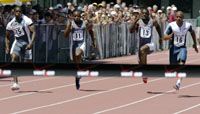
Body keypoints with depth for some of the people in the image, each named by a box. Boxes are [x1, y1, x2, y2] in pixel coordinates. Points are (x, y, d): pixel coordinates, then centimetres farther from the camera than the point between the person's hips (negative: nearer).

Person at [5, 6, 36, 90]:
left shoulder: (27, 20, -10)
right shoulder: (11, 24, 2)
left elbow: (33, 32, -14)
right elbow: (7, 37, 16)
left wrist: (31, 43, -27)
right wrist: (7, 47, 4)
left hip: (26, 43, -2)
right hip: (17, 42, 2)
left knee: (27, 63, 1)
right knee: (14, 57, -23)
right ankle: (15, 83, -26)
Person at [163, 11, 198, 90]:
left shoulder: (187, 25, -9)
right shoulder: (171, 25, -14)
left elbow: (192, 32, 14)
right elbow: (164, 37, -10)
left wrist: (195, 44, 18)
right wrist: (169, 37, -33)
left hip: (182, 48, 0)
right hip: (173, 48, 0)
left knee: (182, 62, -25)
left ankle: (178, 82, -32)